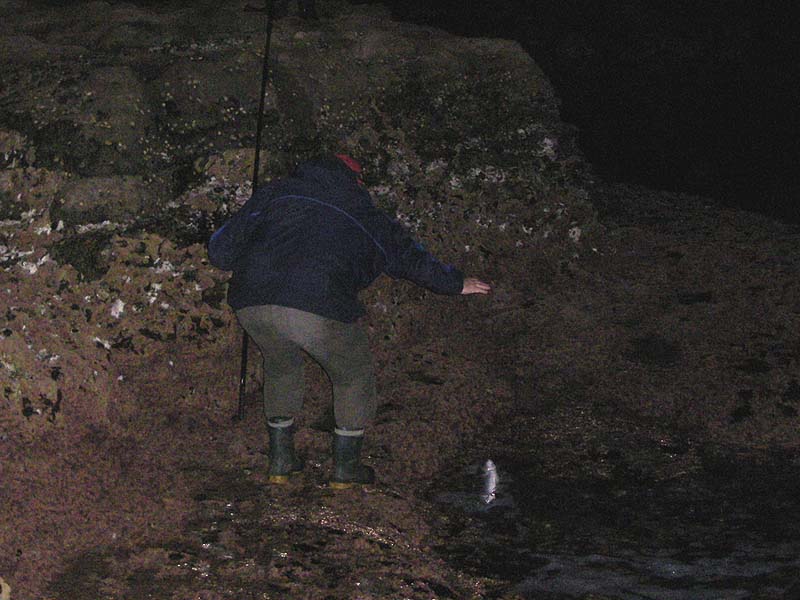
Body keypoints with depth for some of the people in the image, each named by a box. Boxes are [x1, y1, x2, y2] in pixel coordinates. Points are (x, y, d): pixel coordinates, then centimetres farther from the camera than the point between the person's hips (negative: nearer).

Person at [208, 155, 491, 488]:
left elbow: (221, 248, 21)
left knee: (280, 367, 31)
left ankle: (280, 460, 35)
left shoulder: (277, 191, 24)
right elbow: (412, 257, 36)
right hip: (319, 307, -3)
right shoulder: (367, 217, 23)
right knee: (354, 375, 23)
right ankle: (345, 466, 28)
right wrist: (456, 284, 53)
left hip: (251, 303, 3)